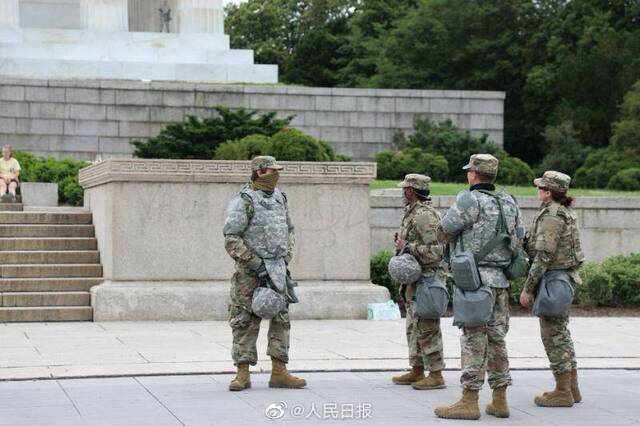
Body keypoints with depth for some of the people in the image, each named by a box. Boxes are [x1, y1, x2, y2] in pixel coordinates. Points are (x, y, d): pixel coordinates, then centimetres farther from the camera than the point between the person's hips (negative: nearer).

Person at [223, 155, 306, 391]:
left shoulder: (280, 198, 11)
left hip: (276, 270, 7)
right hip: (249, 272, -7)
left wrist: (286, 258, 6)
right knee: (245, 321, -2)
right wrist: (255, 264, -17)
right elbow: (231, 239, -15)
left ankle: (279, 372, 10)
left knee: (281, 319, 5)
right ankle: (243, 374, 4)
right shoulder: (244, 201, -11)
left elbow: (289, 230, 20)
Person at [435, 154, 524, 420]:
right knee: (496, 338, 11)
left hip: (475, 279, -7)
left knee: (474, 339, -6)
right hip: (501, 279, 7)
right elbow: (519, 240, 14)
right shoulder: (509, 202, 9)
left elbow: (443, 233, -5)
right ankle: (499, 400, 14)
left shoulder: (470, 200, -11)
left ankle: (469, 402, -5)